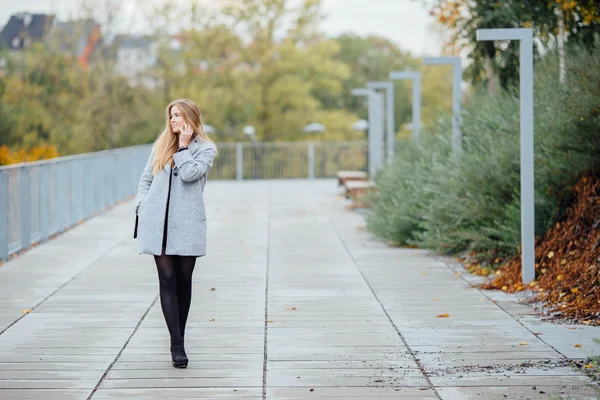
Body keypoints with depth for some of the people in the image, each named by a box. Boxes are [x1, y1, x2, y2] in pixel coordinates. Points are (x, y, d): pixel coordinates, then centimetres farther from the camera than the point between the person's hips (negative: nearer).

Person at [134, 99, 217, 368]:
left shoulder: (205, 149, 4)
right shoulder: (161, 145, 16)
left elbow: (189, 174, -13)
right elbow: (146, 179, 18)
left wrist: (183, 146, -4)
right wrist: (141, 206, 5)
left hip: (187, 224, -2)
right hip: (157, 222, 2)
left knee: (184, 280, 4)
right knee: (167, 279, -5)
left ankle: (178, 341, 16)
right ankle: (177, 344, -7)